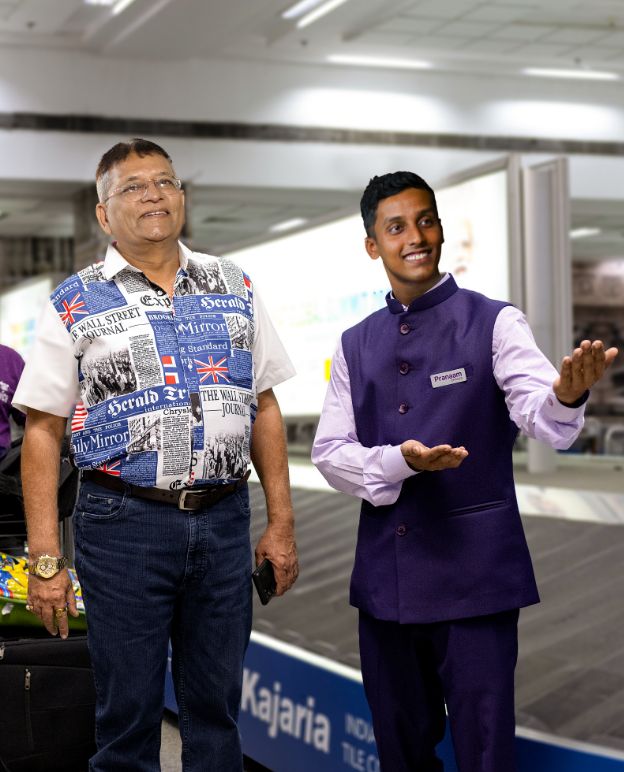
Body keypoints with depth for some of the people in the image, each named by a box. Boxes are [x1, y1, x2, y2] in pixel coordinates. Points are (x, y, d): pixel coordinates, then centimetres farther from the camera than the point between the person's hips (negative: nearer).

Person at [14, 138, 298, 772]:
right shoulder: (76, 304, 1)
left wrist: (280, 523, 7)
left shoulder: (234, 287, 11)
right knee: (128, 717, 5)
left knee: (216, 709, 11)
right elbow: (42, 432, -1)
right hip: (125, 522, -3)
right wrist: (45, 559, -8)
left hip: (224, 521, 3)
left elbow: (265, 408, 13)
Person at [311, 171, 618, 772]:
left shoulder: (493, 323, -2)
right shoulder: (356, 345, 10)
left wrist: (567, 394, -43)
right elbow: (329, 452, 5)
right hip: (386, 574, 4)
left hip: (476, 570, -4)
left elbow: (543, 420, -18)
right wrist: (399, 462, -15)